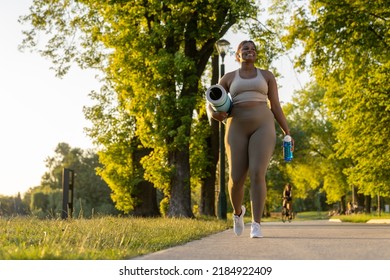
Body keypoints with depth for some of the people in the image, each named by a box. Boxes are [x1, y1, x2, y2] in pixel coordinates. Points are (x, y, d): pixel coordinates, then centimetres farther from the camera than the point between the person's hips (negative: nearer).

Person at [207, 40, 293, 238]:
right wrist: (214, 114, -12)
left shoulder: (267, 76, 12)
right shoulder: (228, 78, 12)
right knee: (236, 178, -5)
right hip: (237, 129, 1)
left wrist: (287, 132, 6)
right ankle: (238, 211, 28)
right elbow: (211, 105, 12)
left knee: (257, 175, -19)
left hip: (262, 127, -1)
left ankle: (256, 225, -16)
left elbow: (276, 106, 12)